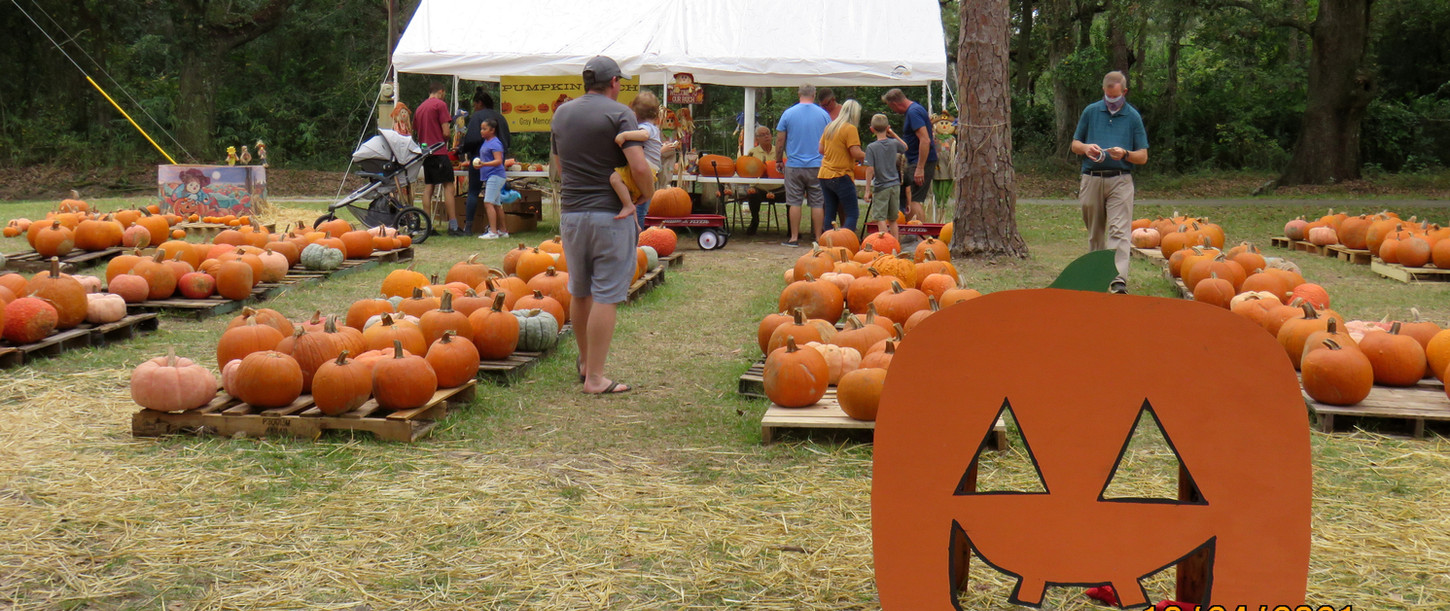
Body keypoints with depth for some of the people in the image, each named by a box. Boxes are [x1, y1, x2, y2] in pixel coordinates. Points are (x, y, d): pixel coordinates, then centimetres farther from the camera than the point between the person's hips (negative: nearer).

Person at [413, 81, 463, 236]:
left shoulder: (420, 107, 15)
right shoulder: (440, 104, -6)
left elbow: (416, 129, 22)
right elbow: (445, 132, -10)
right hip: (439, 152, -7)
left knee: (428, 188, 8)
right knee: (448, 187, -6)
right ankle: (453, 226, -10)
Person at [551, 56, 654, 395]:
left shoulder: (562, 114, 11)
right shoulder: (619, 113, -9)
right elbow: (639, 166, -17)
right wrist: (647, 193, 0)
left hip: (570, 212, 6)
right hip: (610, 214, -6)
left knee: (579, 292, 19)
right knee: (605, 297, -3)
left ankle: (585, 362, 35)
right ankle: (595, 377, -2)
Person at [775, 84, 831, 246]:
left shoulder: (788, 113, -2)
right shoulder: (823, 114, 2)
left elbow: (780, 141, 2)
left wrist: (778, 161, 14)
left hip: (794, 165, -1)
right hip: (817, 166, 1)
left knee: (794, 202, 3)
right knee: (817, 203, 5)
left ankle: (794, 238, 5)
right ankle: (818, 238, 6)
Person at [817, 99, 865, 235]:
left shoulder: (829, 127, 12)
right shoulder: (850, 129, -10)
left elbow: (821, 149, 18)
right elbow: (856, 153, -17)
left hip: (824, 175, 8)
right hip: (841, 176, -7)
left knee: (829, 213, 11)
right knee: (852, 214, -3)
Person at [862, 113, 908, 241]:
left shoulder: (871, 147, -11)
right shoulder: (894, 143, 1)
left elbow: (870, 169, -14)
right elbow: (905, 147, 25)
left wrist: (868, 190, -9)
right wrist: (893, 134, 22)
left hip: (881, 187, -5)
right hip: (895, 185, 5)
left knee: (880, 219, -3)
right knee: (893, 220, 14)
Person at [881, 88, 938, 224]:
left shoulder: (913, 112, -17)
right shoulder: (915, 109, 15)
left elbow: (925, 140, -26)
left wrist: (920, 168, -27)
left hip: (922, 162, -11)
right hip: (914, 162, 11)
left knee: (913, 200, -11)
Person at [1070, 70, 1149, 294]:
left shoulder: (1133, 116, 7)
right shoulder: (1090, 111, 11)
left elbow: (1143, 156, 6)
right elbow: (1075, 144, 15)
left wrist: (1125, 154, -14)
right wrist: (1086, 148, -8)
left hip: (1120, 181, -2)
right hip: (1091, 180, 2)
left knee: (1119, 231, -13)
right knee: (1095, 232, 10)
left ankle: (1119, 279, -21)